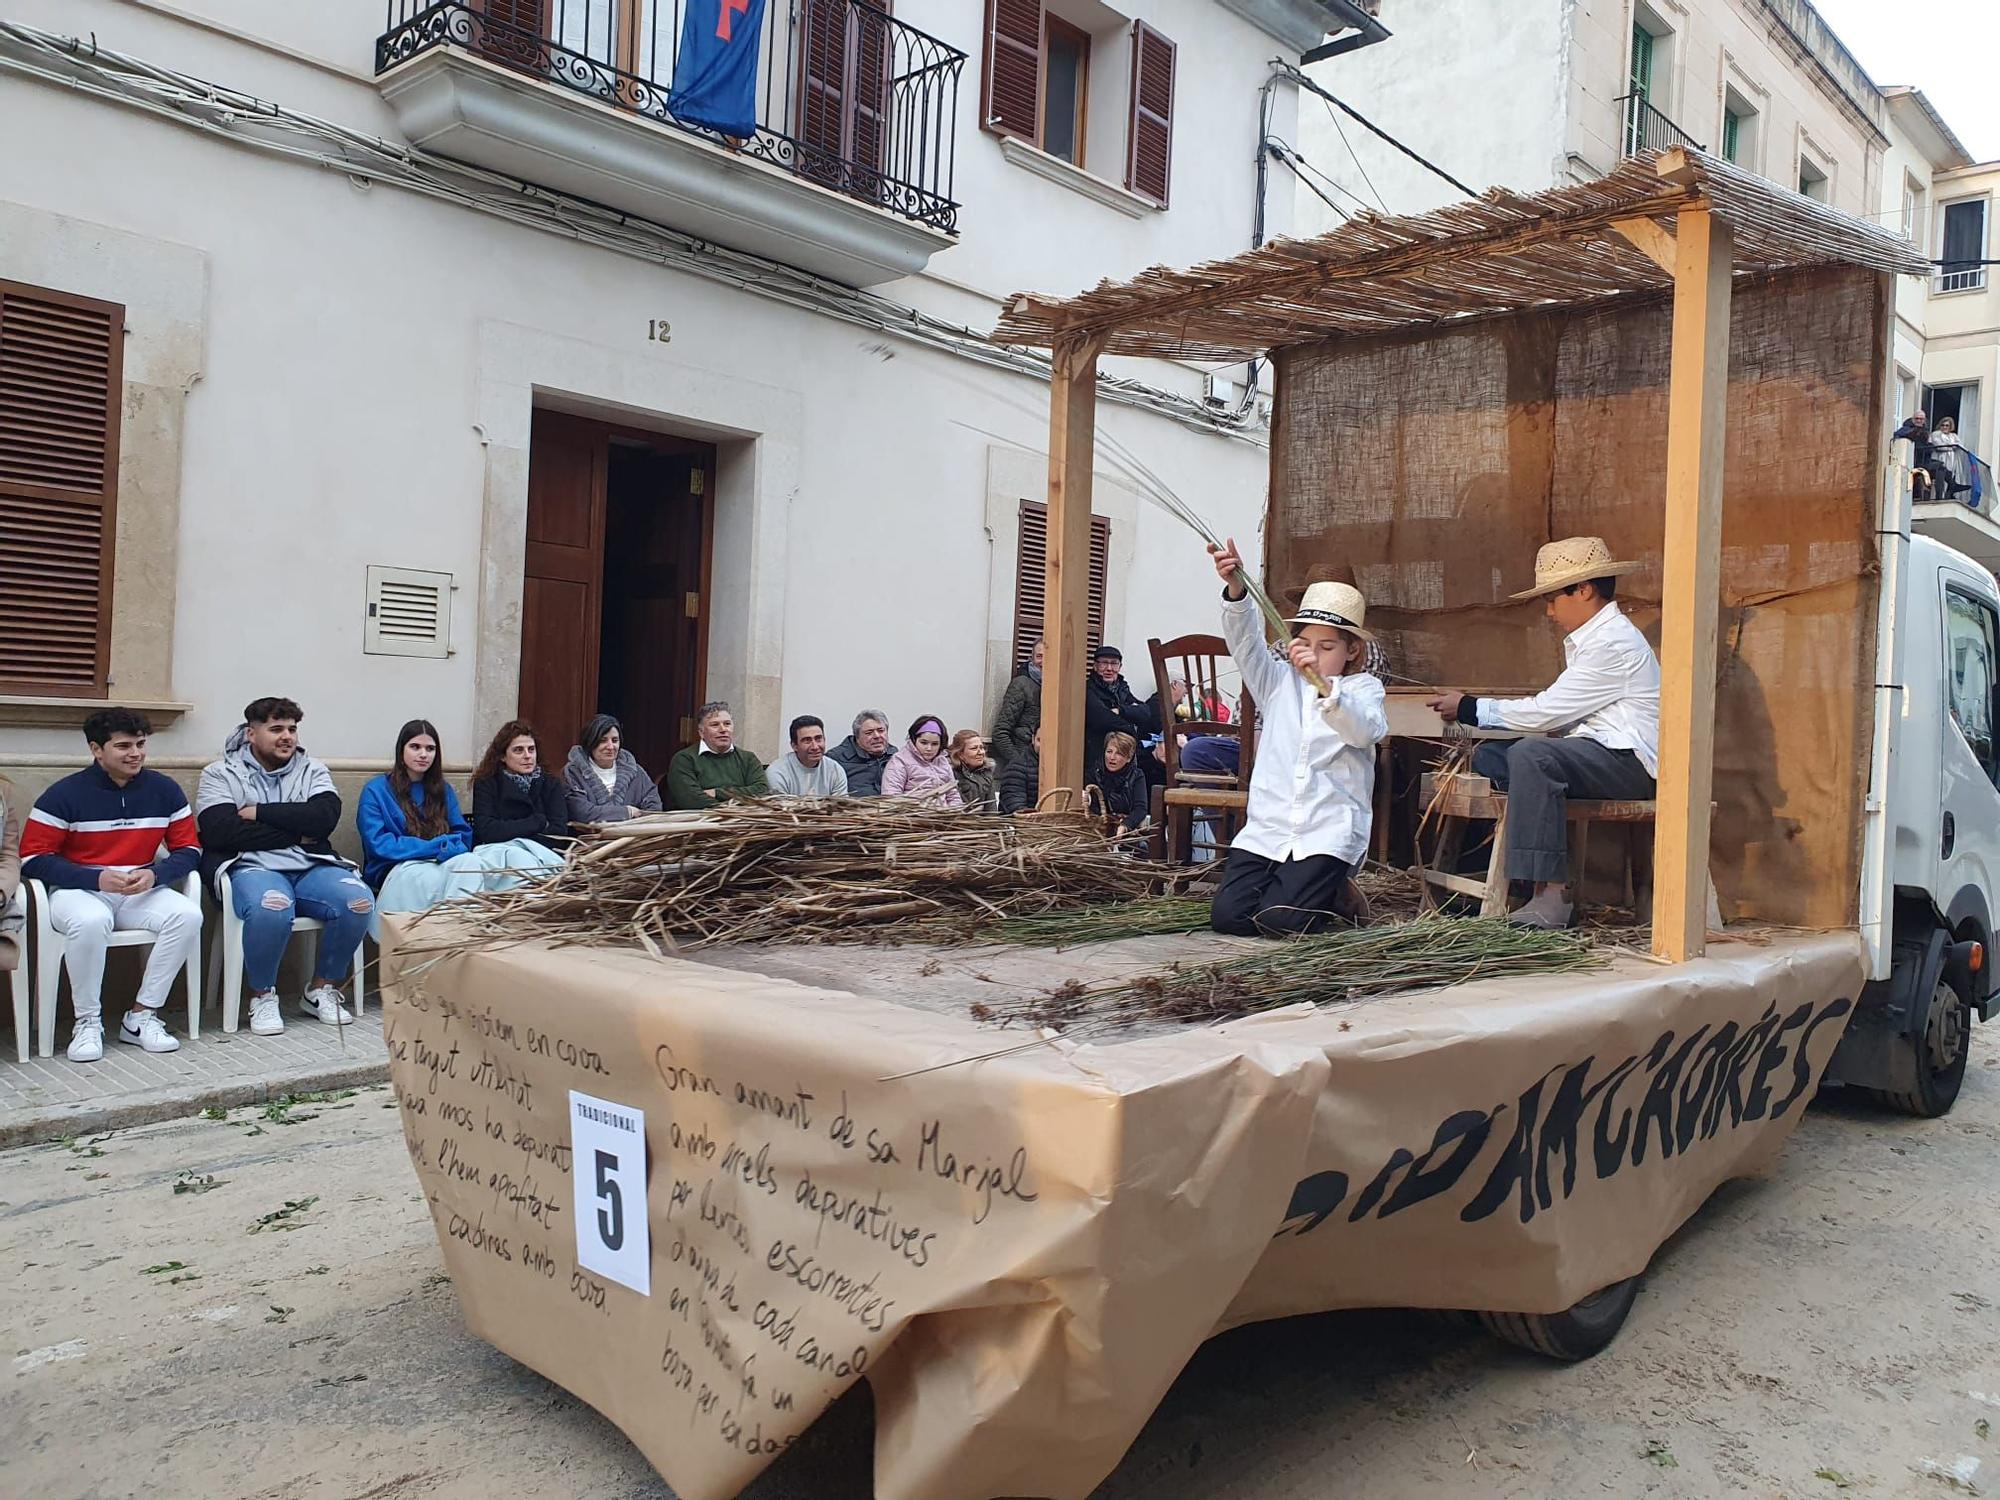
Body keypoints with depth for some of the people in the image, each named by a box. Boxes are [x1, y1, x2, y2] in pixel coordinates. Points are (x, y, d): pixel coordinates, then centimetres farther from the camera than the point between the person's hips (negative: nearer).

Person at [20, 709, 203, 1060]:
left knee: (188, 915, -27)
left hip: (142, 893, 3)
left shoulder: (164, 790, 3)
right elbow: (32, 859, -8)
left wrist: (155, 875, -16)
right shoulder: (64, 794, -6)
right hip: (78, 890, -3)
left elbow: (189, 849, 6)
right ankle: (88, 1023, -18)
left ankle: (142, 1016, -14)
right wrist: (96, 878, -21)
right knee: (91, 921, -38)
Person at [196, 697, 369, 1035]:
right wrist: (295, 832, -6)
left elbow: (325, 817, -5)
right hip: (250, 867, -3)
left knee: (359, 900, -26)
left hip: (311, 867, 3)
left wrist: (259, 812, -6)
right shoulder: (220, 773, 10)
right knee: (271, 905, -38)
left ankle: (322, 989, -3)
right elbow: (219, 832, -8)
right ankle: (262, 996, -12)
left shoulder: (313, 770, 16)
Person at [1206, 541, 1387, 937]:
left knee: (1278, 920, -19)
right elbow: (1246, 642, -3)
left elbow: (1365, 729, -18)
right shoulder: (1280, 682, 15)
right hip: (1266, 827, 4)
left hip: (1326, 833, -4)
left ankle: (1333, 892, 12)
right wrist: (1236, 589, -22)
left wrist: (1325, 683, -36)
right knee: (1227, 916, -12)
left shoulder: (1364, 688, 5)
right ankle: (1286, 885, 18)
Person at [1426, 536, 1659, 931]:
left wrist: (1469, 708, -8)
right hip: (1601, 755, 10)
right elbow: (1560, 715, 15)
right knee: (1489, 755, 1)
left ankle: (1550, 898, -35)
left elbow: (1545, 712, -17)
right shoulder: (1591, 638, 18)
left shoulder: (1612, 644, -14)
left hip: (1631, 761, -10)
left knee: (1532, 755, -33)